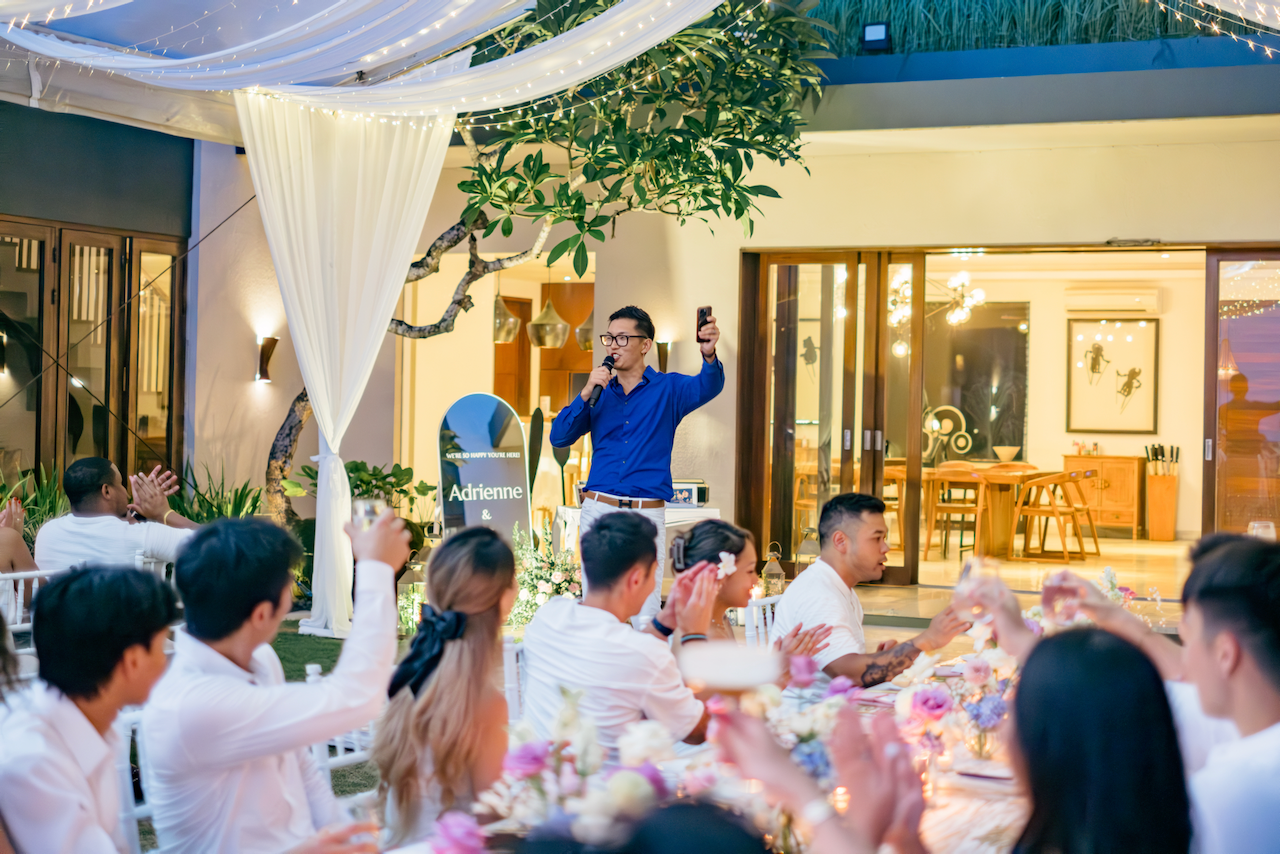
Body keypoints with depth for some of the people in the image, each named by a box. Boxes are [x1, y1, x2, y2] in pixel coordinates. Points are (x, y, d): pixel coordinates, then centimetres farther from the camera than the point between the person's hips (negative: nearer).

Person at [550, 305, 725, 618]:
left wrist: (709, 356, -38)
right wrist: (586, 394, -7)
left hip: (647, 514, -2)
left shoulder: (667, 388, 5)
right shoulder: (599, 393, 14)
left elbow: (707, 387, -16)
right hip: (598, 510, 3)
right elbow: (559, 438, 6)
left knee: (646, 613, -4)